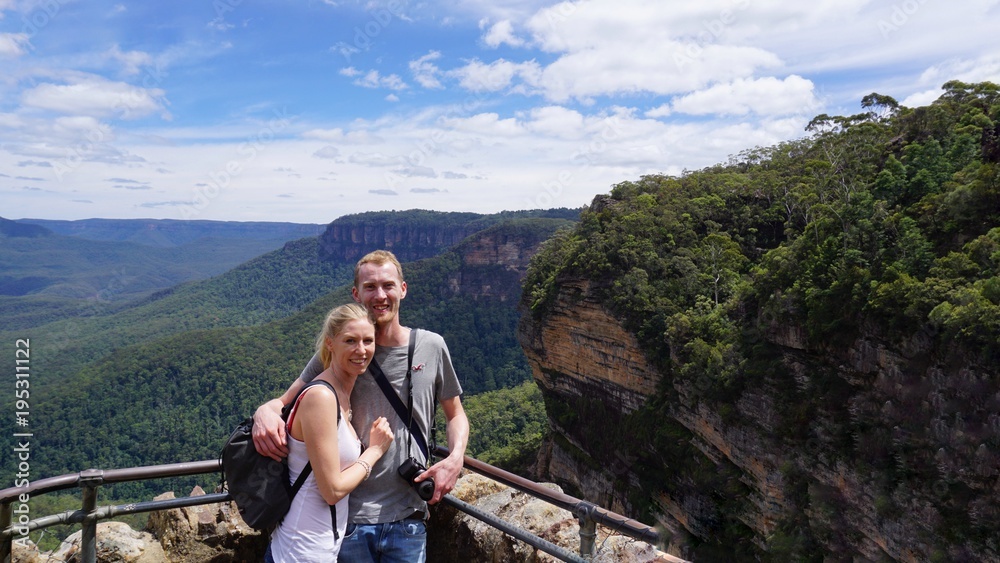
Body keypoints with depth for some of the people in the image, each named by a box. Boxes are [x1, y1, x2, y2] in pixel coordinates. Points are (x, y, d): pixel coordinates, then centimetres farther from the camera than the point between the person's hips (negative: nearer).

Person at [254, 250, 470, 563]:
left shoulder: (431, 347, -1)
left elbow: (455, 414, 10)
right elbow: (287, 402, 0)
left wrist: (455, 459, -8)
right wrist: (265, 411, -24)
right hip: (348, 519, 0)